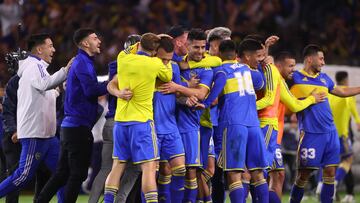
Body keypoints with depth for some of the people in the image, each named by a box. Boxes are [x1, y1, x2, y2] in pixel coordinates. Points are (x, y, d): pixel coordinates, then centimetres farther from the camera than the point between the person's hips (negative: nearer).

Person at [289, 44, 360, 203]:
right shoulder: (296, 77, -2)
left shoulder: (324, 78, 16)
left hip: (330, 132, 6)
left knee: (330, 172, 4)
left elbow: (342, 92, 30)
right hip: (310, 134, -6)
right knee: (304, 175, -4)